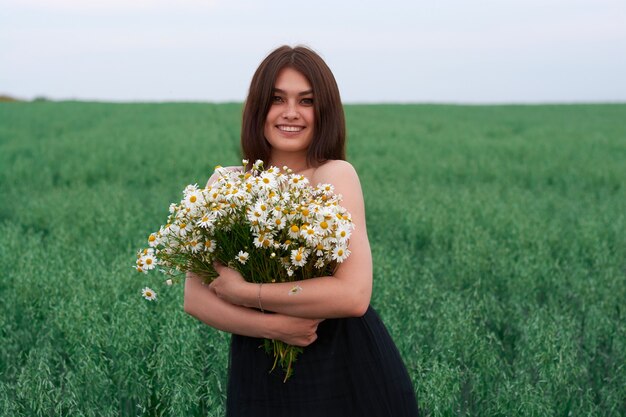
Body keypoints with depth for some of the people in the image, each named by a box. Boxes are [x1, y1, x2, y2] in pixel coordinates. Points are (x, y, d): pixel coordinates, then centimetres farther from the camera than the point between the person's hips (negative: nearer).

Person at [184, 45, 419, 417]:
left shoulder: (335, 175, -12)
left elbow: (353, 294, -22)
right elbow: (196, 295, -3)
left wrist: (241, 291, -18)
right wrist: (271, 325, -19)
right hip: (259, 379, 3)